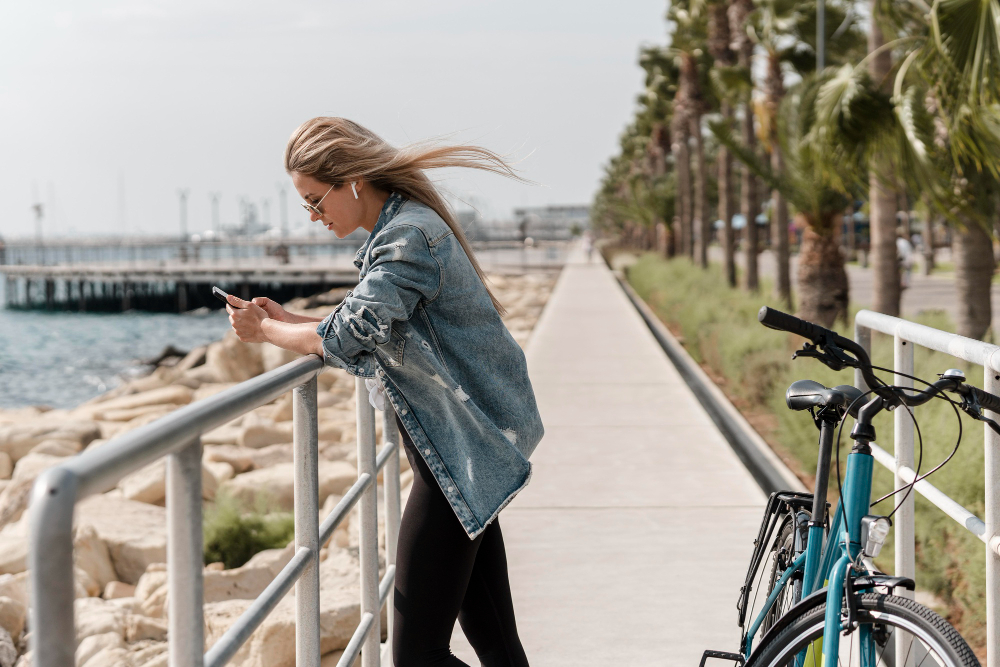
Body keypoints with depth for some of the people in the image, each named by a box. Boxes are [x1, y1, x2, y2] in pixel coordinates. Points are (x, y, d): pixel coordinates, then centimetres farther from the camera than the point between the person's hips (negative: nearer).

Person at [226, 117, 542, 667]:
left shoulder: (408, 237, -18)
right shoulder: (401, 228, 14)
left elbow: (347, 340, -23)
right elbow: (375, 331, 19)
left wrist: (265, 331, -7)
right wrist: (289, 320, 9)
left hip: (459, 454, -10)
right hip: (467, 450, 10)